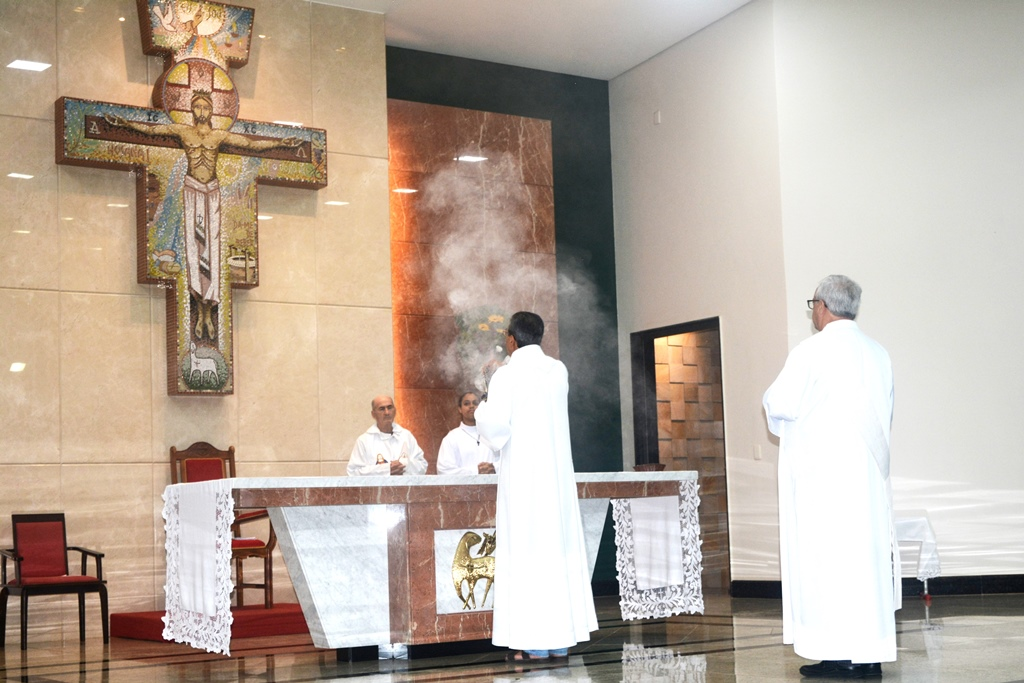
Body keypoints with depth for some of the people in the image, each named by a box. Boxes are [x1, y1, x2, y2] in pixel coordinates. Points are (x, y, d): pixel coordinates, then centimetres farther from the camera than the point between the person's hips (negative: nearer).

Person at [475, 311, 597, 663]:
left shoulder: (506, 375, -8)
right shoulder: (559, 371, 8)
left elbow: (495, 427, -15)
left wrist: (483, 406, 6)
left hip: (522, 475, -5)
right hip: (558, 474, 5)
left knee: (525, 553, -2)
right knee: (560, 549, 8)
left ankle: (534, 642, -3)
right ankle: (561, 638, 10)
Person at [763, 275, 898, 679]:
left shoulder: (811, 352, -11)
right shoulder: (878, 354, 10)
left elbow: (780, 405, -12)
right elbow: (885, 414, 17)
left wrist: (769, 395, 9)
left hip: (821, 473, -7)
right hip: (869, 473, 7)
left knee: (827, 556, -3)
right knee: (869, 555, 8)